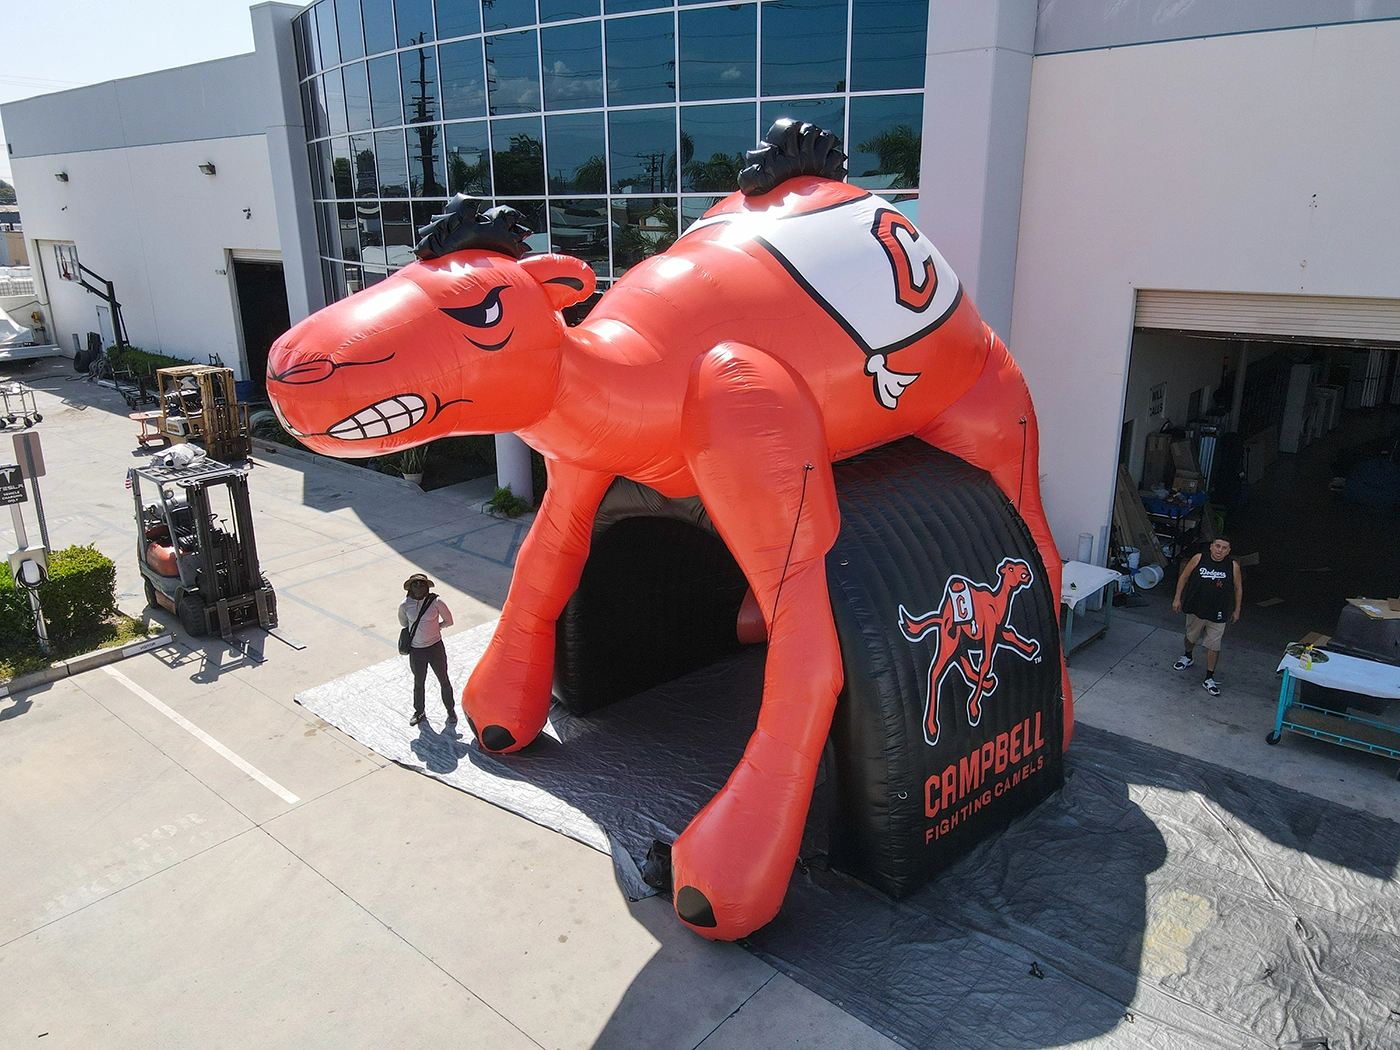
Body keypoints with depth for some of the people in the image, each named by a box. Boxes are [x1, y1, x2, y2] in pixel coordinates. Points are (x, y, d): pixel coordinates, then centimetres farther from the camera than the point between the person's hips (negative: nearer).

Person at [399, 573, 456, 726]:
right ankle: (419, 712, 42)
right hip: (416, 650, 1)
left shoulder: (436, 602, -15)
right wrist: (425, 628, 2)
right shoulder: (405, 606, -10)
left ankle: (451, 711, 33)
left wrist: (434, 628, -8)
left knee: (444, 681, 13)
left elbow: (449, 621, -3)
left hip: (435, 647, -1)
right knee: (419, 683, 20)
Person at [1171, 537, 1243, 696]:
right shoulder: (1199, 559, -10)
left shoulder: (1233, 566, -9)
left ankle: (1209, 679, 11)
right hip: (1195, 609, 1)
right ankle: (1188, 658, 52)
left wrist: (1237, 610, 6)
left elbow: (1238, 588, 3)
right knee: (1191, 636, 23)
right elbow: (1184, 577, 0)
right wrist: (1177, 598, 0)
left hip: (1217, 614, -1)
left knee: (1214, 646, 1)